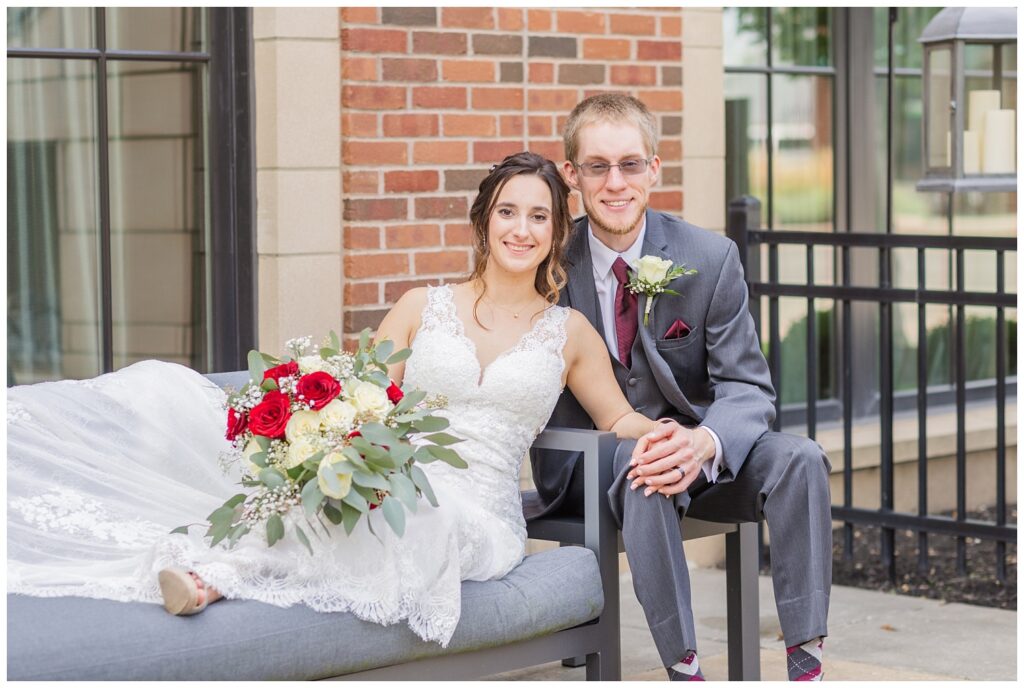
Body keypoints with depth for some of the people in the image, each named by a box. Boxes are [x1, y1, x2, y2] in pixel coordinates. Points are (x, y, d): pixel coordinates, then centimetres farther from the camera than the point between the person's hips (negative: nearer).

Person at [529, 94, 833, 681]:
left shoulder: (711, 258, -5)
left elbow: (747, 386, -7)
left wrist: (703, 442, -33)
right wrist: (639, 438, -22)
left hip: (690, 453, 2)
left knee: (800, 460, -24)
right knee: (640, 471, -36)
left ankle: (806, 659, -23)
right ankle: (683, 666, -32)